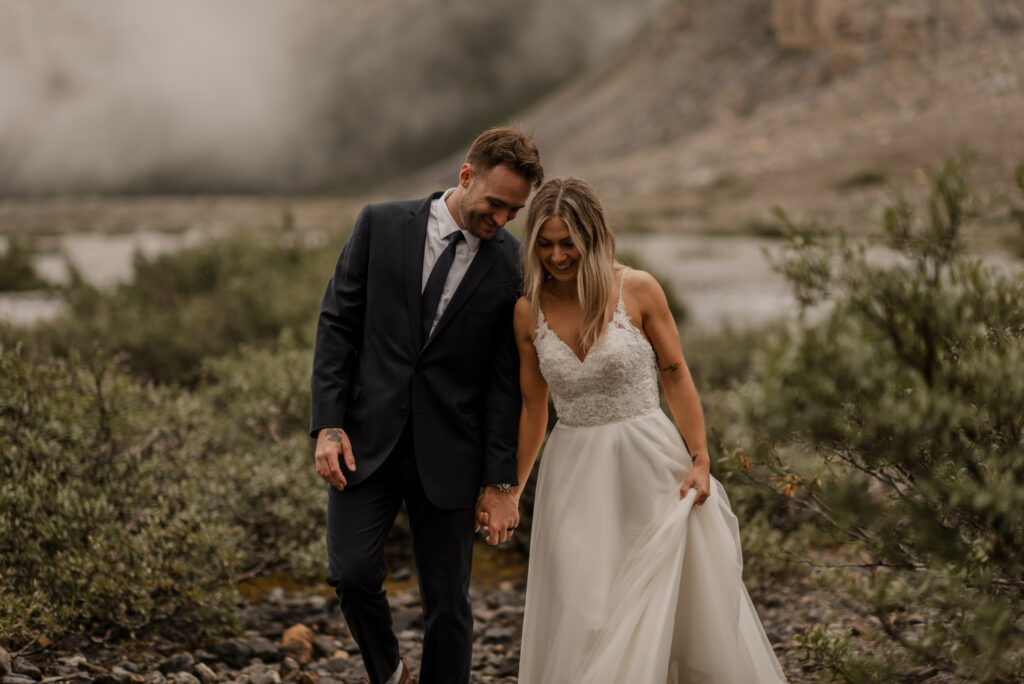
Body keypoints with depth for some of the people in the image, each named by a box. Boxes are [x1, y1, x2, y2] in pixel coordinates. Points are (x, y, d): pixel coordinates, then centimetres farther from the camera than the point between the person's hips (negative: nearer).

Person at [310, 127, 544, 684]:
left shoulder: (511, 265, -2)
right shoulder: (381, 225, -1)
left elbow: (506, 379, 0)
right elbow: (337, 324, 1)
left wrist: (500, 482, -2)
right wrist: (328, 426, -7)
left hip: (447, 455, 0)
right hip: (366, 441, 0)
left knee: (447, 602, 3)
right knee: (352, 573, -10)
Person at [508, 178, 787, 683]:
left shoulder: (637, 290, -8)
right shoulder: (528, 311, -1)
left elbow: (675, 376, 0)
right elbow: (532, 408, 10)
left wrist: (700, 459, -7)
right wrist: (509, 491, 14)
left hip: (649, 464, -2)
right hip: (575, 475, 2)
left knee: (684, 605, 5)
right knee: (578, 617, 3)